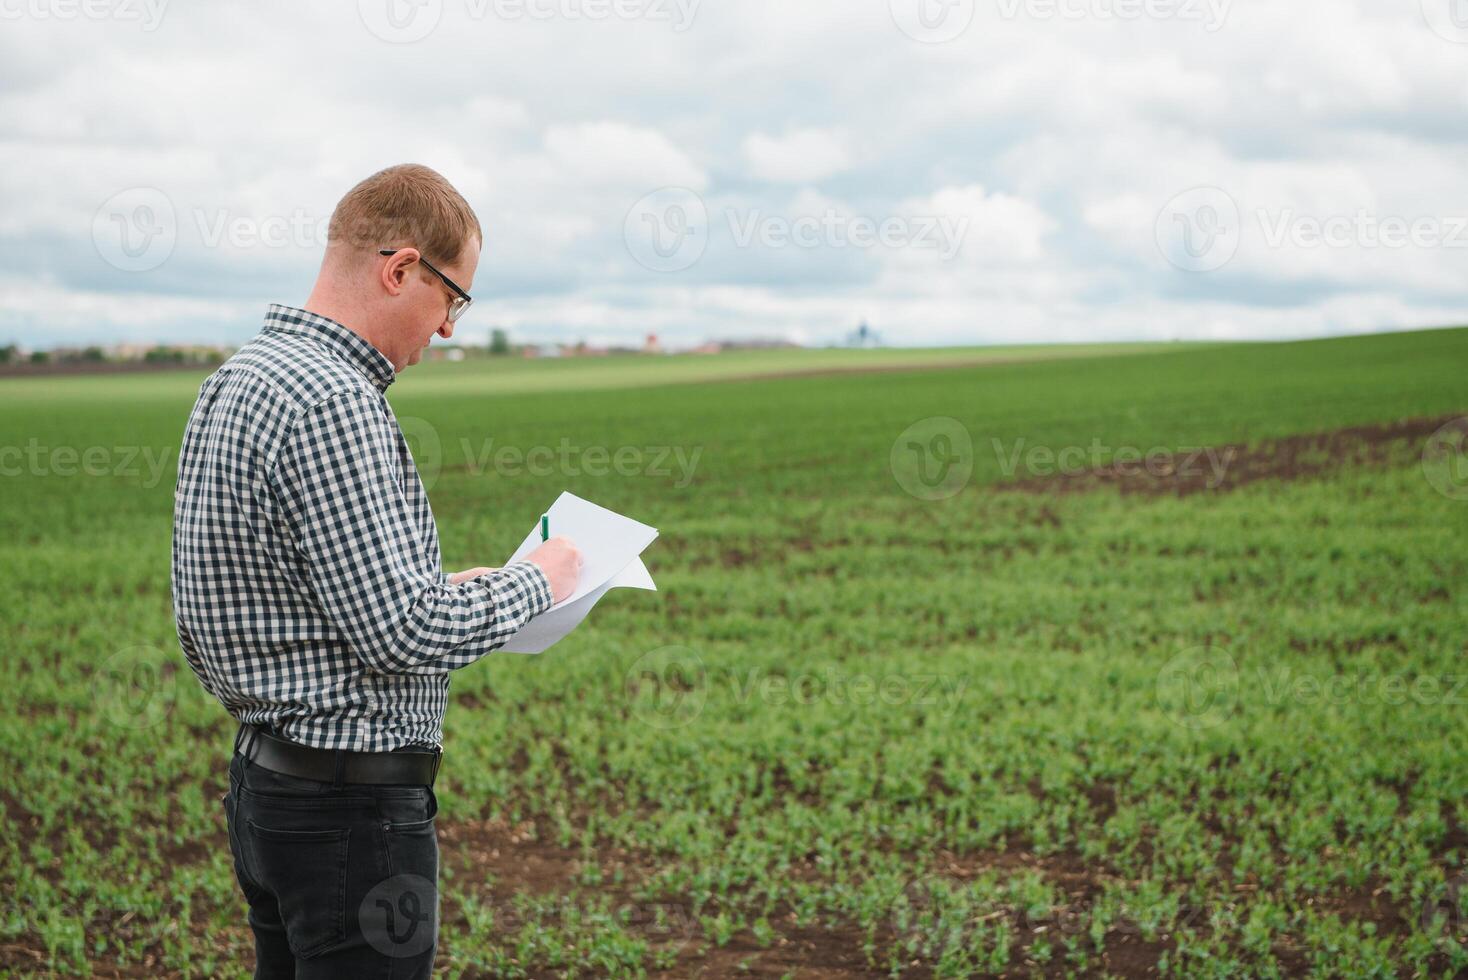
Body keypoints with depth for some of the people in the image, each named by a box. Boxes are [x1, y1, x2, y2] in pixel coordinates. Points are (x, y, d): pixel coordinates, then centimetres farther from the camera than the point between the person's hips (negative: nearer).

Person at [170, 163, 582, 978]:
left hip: (263, 779, 10)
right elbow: (402, 633, -23)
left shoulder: (235, 379, 10)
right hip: (353, 803, -10)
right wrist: (533, 583, -8)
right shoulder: (332, 403, -21)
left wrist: (443, 587, 15)